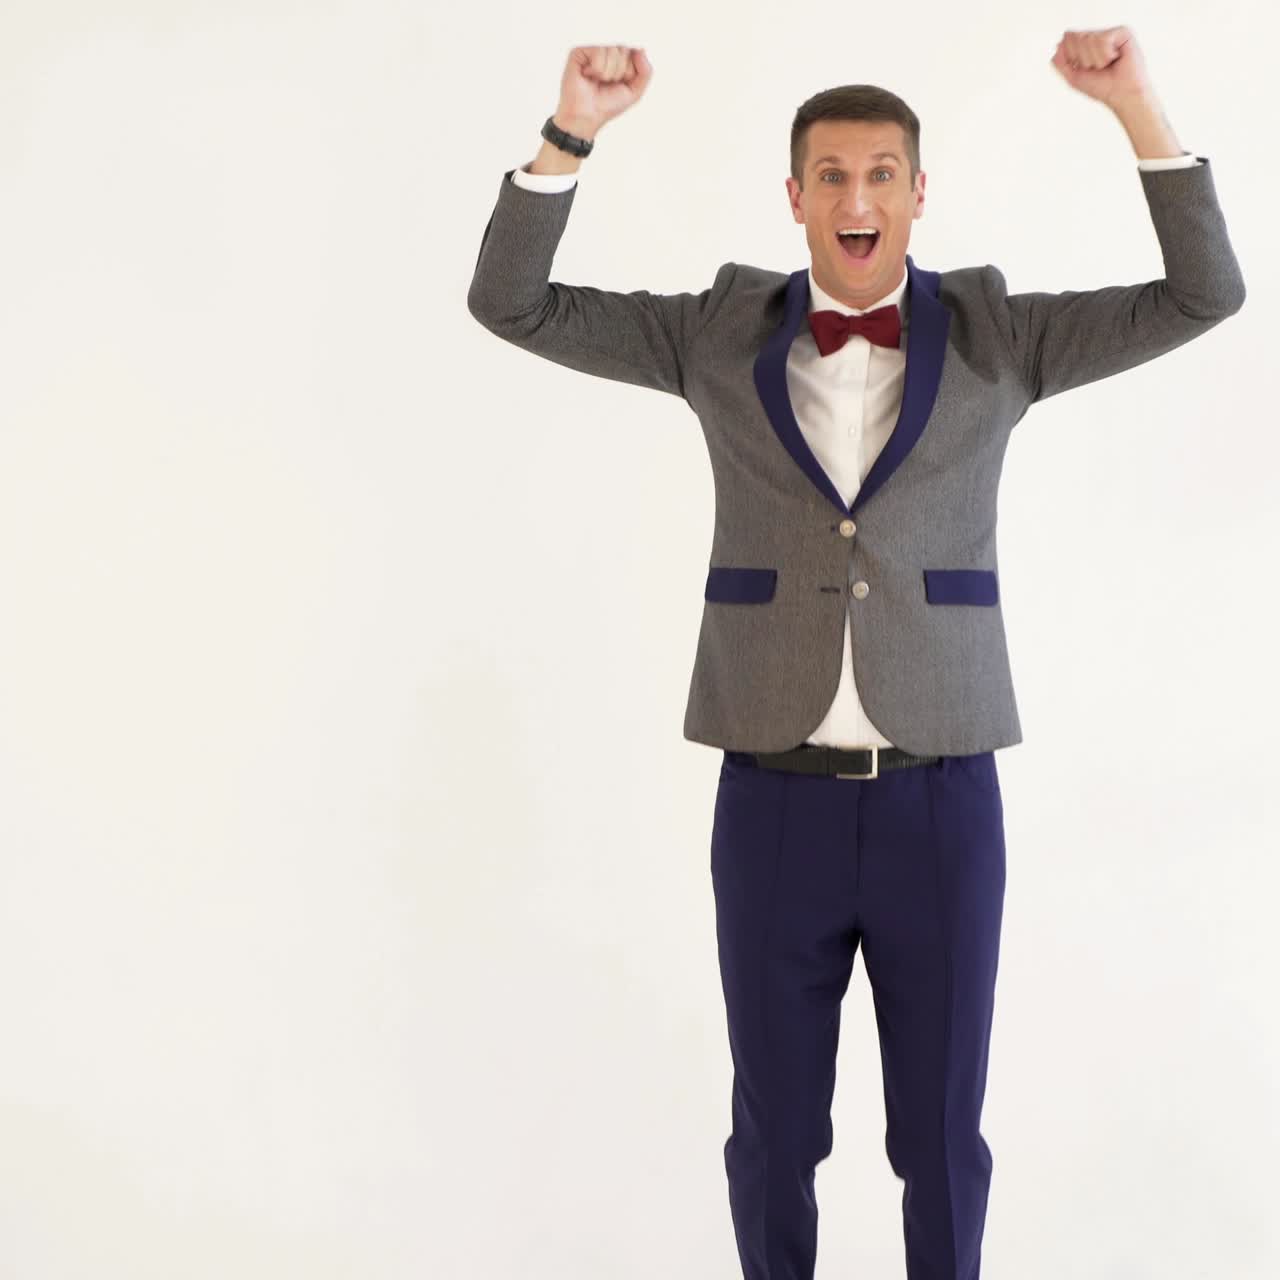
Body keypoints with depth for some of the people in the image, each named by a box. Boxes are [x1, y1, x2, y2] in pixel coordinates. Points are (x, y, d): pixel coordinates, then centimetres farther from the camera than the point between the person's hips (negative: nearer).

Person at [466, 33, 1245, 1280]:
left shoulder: (996, 335, 3)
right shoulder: (722, 333, 4)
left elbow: (1205, 295, -4)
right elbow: (509, 305, 0)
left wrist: (1137, 104, -15)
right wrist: (571, 129, -14)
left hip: (941, 801, 0)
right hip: (773, 803, 0)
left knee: (942, 1136, 11)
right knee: (774, 1130, 13)